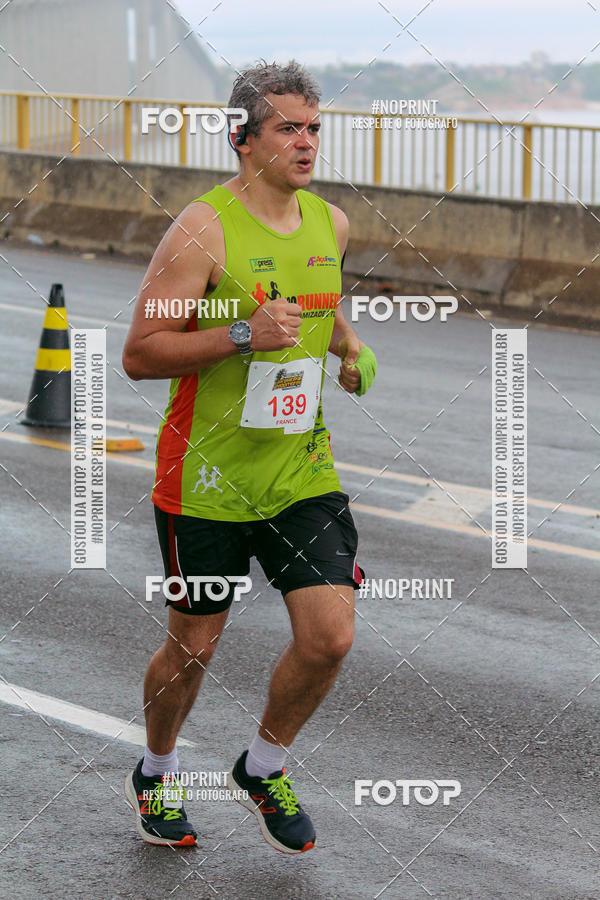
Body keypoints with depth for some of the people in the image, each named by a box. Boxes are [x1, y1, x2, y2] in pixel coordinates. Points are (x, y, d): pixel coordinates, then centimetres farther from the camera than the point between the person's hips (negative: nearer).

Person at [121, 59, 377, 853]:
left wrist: (349, 346, 7)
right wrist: (243, 335, -26)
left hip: (303, 471, 5)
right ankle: (156, 775, 36)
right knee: (193, 648, 8)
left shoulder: (330, 223, 5)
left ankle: (263, 769, 21)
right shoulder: (203, 230, -15)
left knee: (330, 637, -5)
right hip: (208, 478, -5)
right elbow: (139, 354, -17)